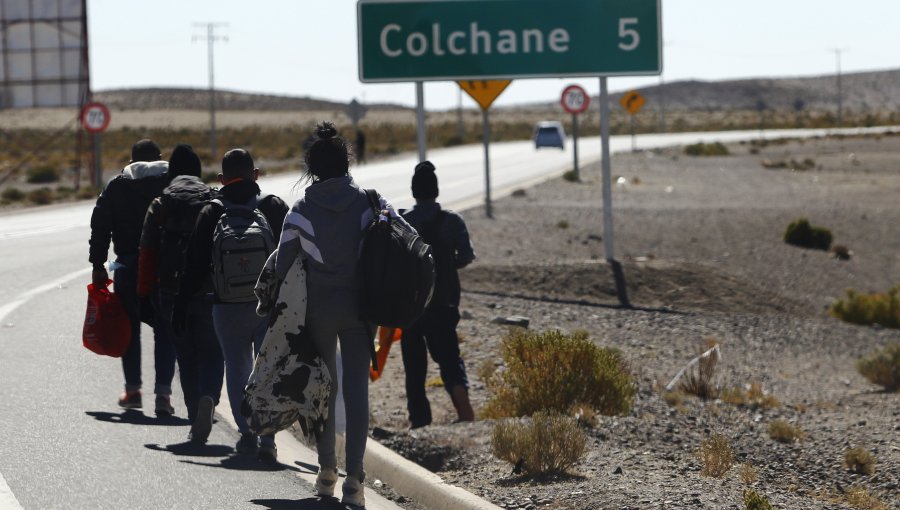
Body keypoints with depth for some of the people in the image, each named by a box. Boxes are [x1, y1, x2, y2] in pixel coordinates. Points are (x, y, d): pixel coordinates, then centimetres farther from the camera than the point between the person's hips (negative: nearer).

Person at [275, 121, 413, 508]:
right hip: (359, 307, 0)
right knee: (356, 387, 0)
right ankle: (354, 478, -9)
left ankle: (327, 470, 22)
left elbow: (283, 265, -4)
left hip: (318, 309, 0)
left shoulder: (302, 210, -7)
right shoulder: (369, 203, -5)